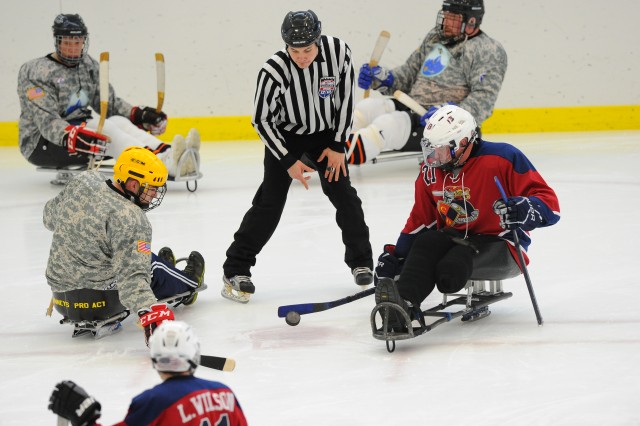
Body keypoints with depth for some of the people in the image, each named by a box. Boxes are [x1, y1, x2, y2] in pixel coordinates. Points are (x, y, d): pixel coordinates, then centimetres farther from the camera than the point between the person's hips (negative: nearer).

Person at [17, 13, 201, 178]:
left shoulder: (89, 66, 9)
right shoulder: (37, 72, -14)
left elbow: (110, 103, 10)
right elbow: (46, 121, -25)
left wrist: (138, 115, -7)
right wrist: (72, 136, -43)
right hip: (40, 143, -7)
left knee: (119, 121, -20)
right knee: (106, 130, -30)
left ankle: (169, 154, -44)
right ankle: (168, 165, -52)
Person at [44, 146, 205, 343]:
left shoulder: (83, 181, -4)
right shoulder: (131, 220, -24)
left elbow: (50, 217, 14)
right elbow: (132, 275, -32)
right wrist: (150, 314, -38)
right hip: (100, 300, -7)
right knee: (152, 265, 17)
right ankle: (188, 285, 45)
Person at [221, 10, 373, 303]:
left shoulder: (338, 51, -23)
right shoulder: (274, 70, -30)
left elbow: (345, 98, -8)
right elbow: (262, 120, -18)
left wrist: (338, 145, -8)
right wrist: (288, 161, -18)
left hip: (326, 134, 3)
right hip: (284, 136, -3)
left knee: (344, 196, 2)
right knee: (269, 203, -8)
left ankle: (361, 261, 21)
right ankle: (235, 270, -2)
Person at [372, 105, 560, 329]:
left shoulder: (503, 158, -15)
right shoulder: (430, 171, 4)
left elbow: (549, 203, -16)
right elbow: (420, 219, 18)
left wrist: (525, 210, -37)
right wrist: (396, 256, 12)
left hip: (499, 243, -3)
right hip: (453, 238, 4)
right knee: (425, 244, -31)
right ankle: (404, 305, -50)